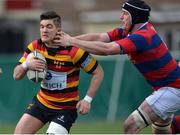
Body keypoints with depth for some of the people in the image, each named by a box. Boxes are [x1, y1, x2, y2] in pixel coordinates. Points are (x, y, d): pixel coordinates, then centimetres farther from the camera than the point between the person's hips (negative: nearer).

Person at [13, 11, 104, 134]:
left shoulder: (73, 51, -20)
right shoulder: (35, 47, -6)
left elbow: (98, 73, -12)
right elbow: (17, 75, -2)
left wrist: (87, 99, -18)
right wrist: (26, 65, -25)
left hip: (65, 108, -5)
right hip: (41, 102, 5)